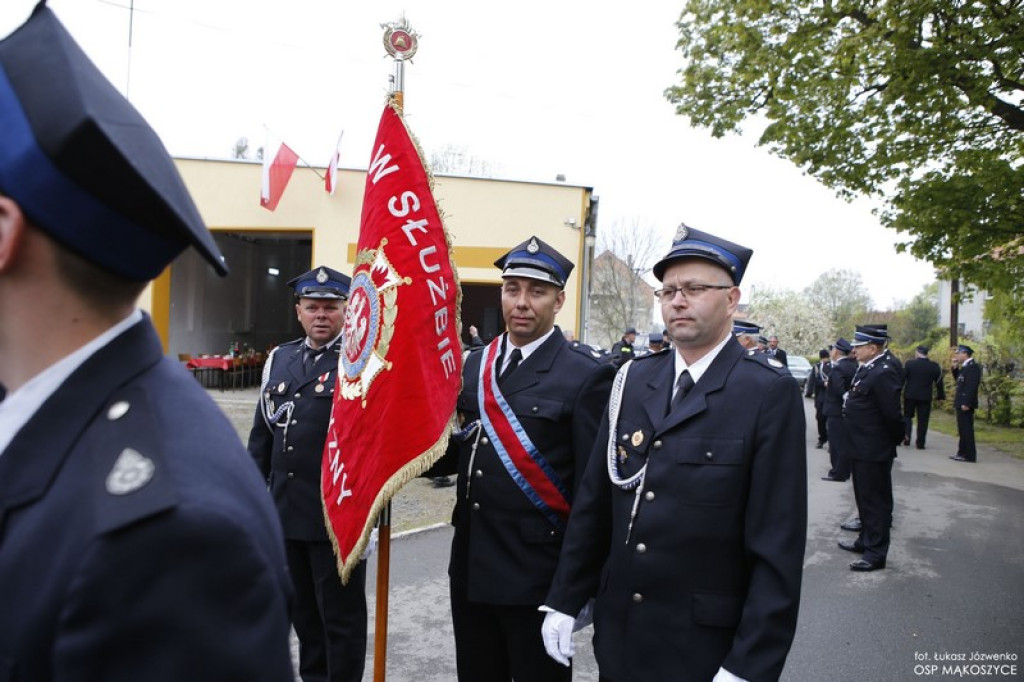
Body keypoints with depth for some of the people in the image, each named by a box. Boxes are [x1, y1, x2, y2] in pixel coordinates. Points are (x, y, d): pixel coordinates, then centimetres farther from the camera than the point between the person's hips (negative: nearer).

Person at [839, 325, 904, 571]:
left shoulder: (884, 373, -22)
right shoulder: (866, 368, 8)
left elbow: (892, 413, -21)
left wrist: (897, 439, -8)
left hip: (874, 451, -10)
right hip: (861, 448, 10)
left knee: (876, 500, 2)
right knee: (864, 498, 22)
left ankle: (876, 553, 12)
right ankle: (866, 540, 37)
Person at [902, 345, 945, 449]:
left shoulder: (909, 363, -7)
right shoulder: (934, 366, -2)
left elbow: (902, 379, -5)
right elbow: (939, 382, 3)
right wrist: (940, 395, 13)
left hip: (910, 395, -1)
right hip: (925, 397, 1)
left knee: (907, 416, 14)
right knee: (922, 420, 6)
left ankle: (906, 437, -2)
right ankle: (920, 443, 6)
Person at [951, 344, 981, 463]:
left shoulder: (973, 366, -14)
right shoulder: (965, 367, 16)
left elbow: (972, 386, -21)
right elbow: (960, 382, 21)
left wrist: (966, 403, -25)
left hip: (966, 404, -10)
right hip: (961, 403, 10)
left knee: (967, 429, -7)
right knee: (963, 430, 14)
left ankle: (970, 455, -4)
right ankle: (963, 453, 21)